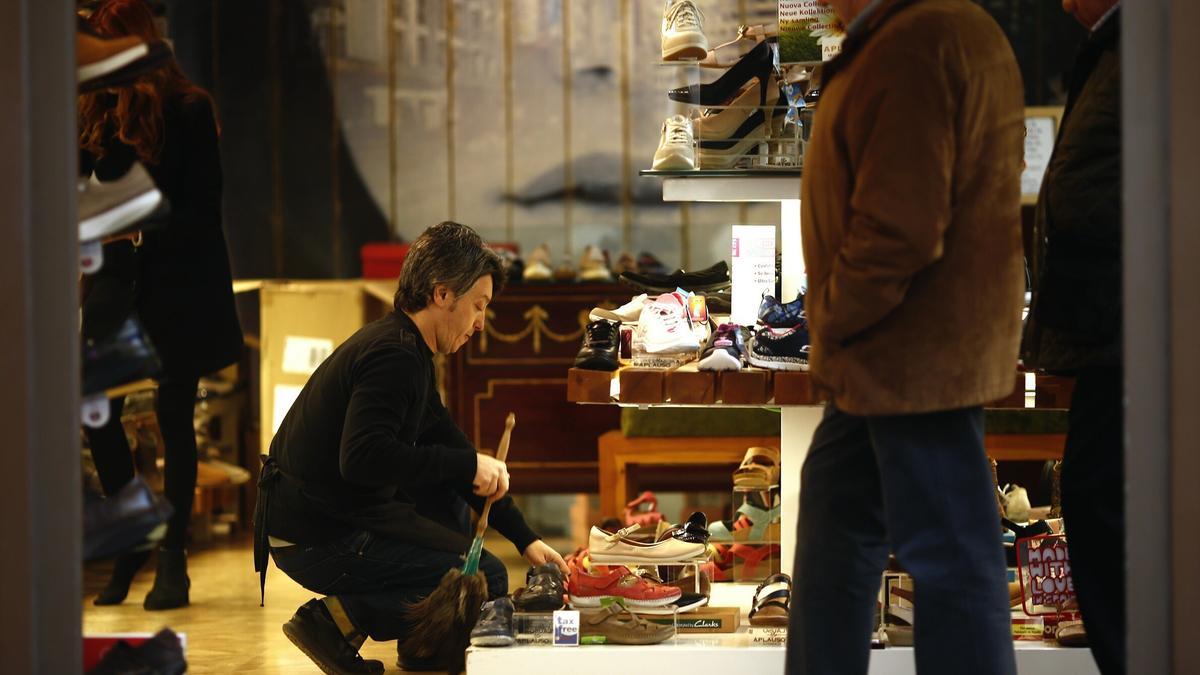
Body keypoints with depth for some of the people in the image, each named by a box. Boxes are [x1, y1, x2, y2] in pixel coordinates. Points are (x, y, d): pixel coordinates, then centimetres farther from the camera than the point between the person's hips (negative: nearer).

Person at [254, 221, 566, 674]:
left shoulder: (404, 348, 16)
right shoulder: (395, 356, -18)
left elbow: (449, 446, 21)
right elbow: (362, 458, -32)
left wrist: (525, 538, 16)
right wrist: (467, 464, -23)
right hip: (319, 540, -10)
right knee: (486, 579, -8)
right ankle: (335, 619, -9)